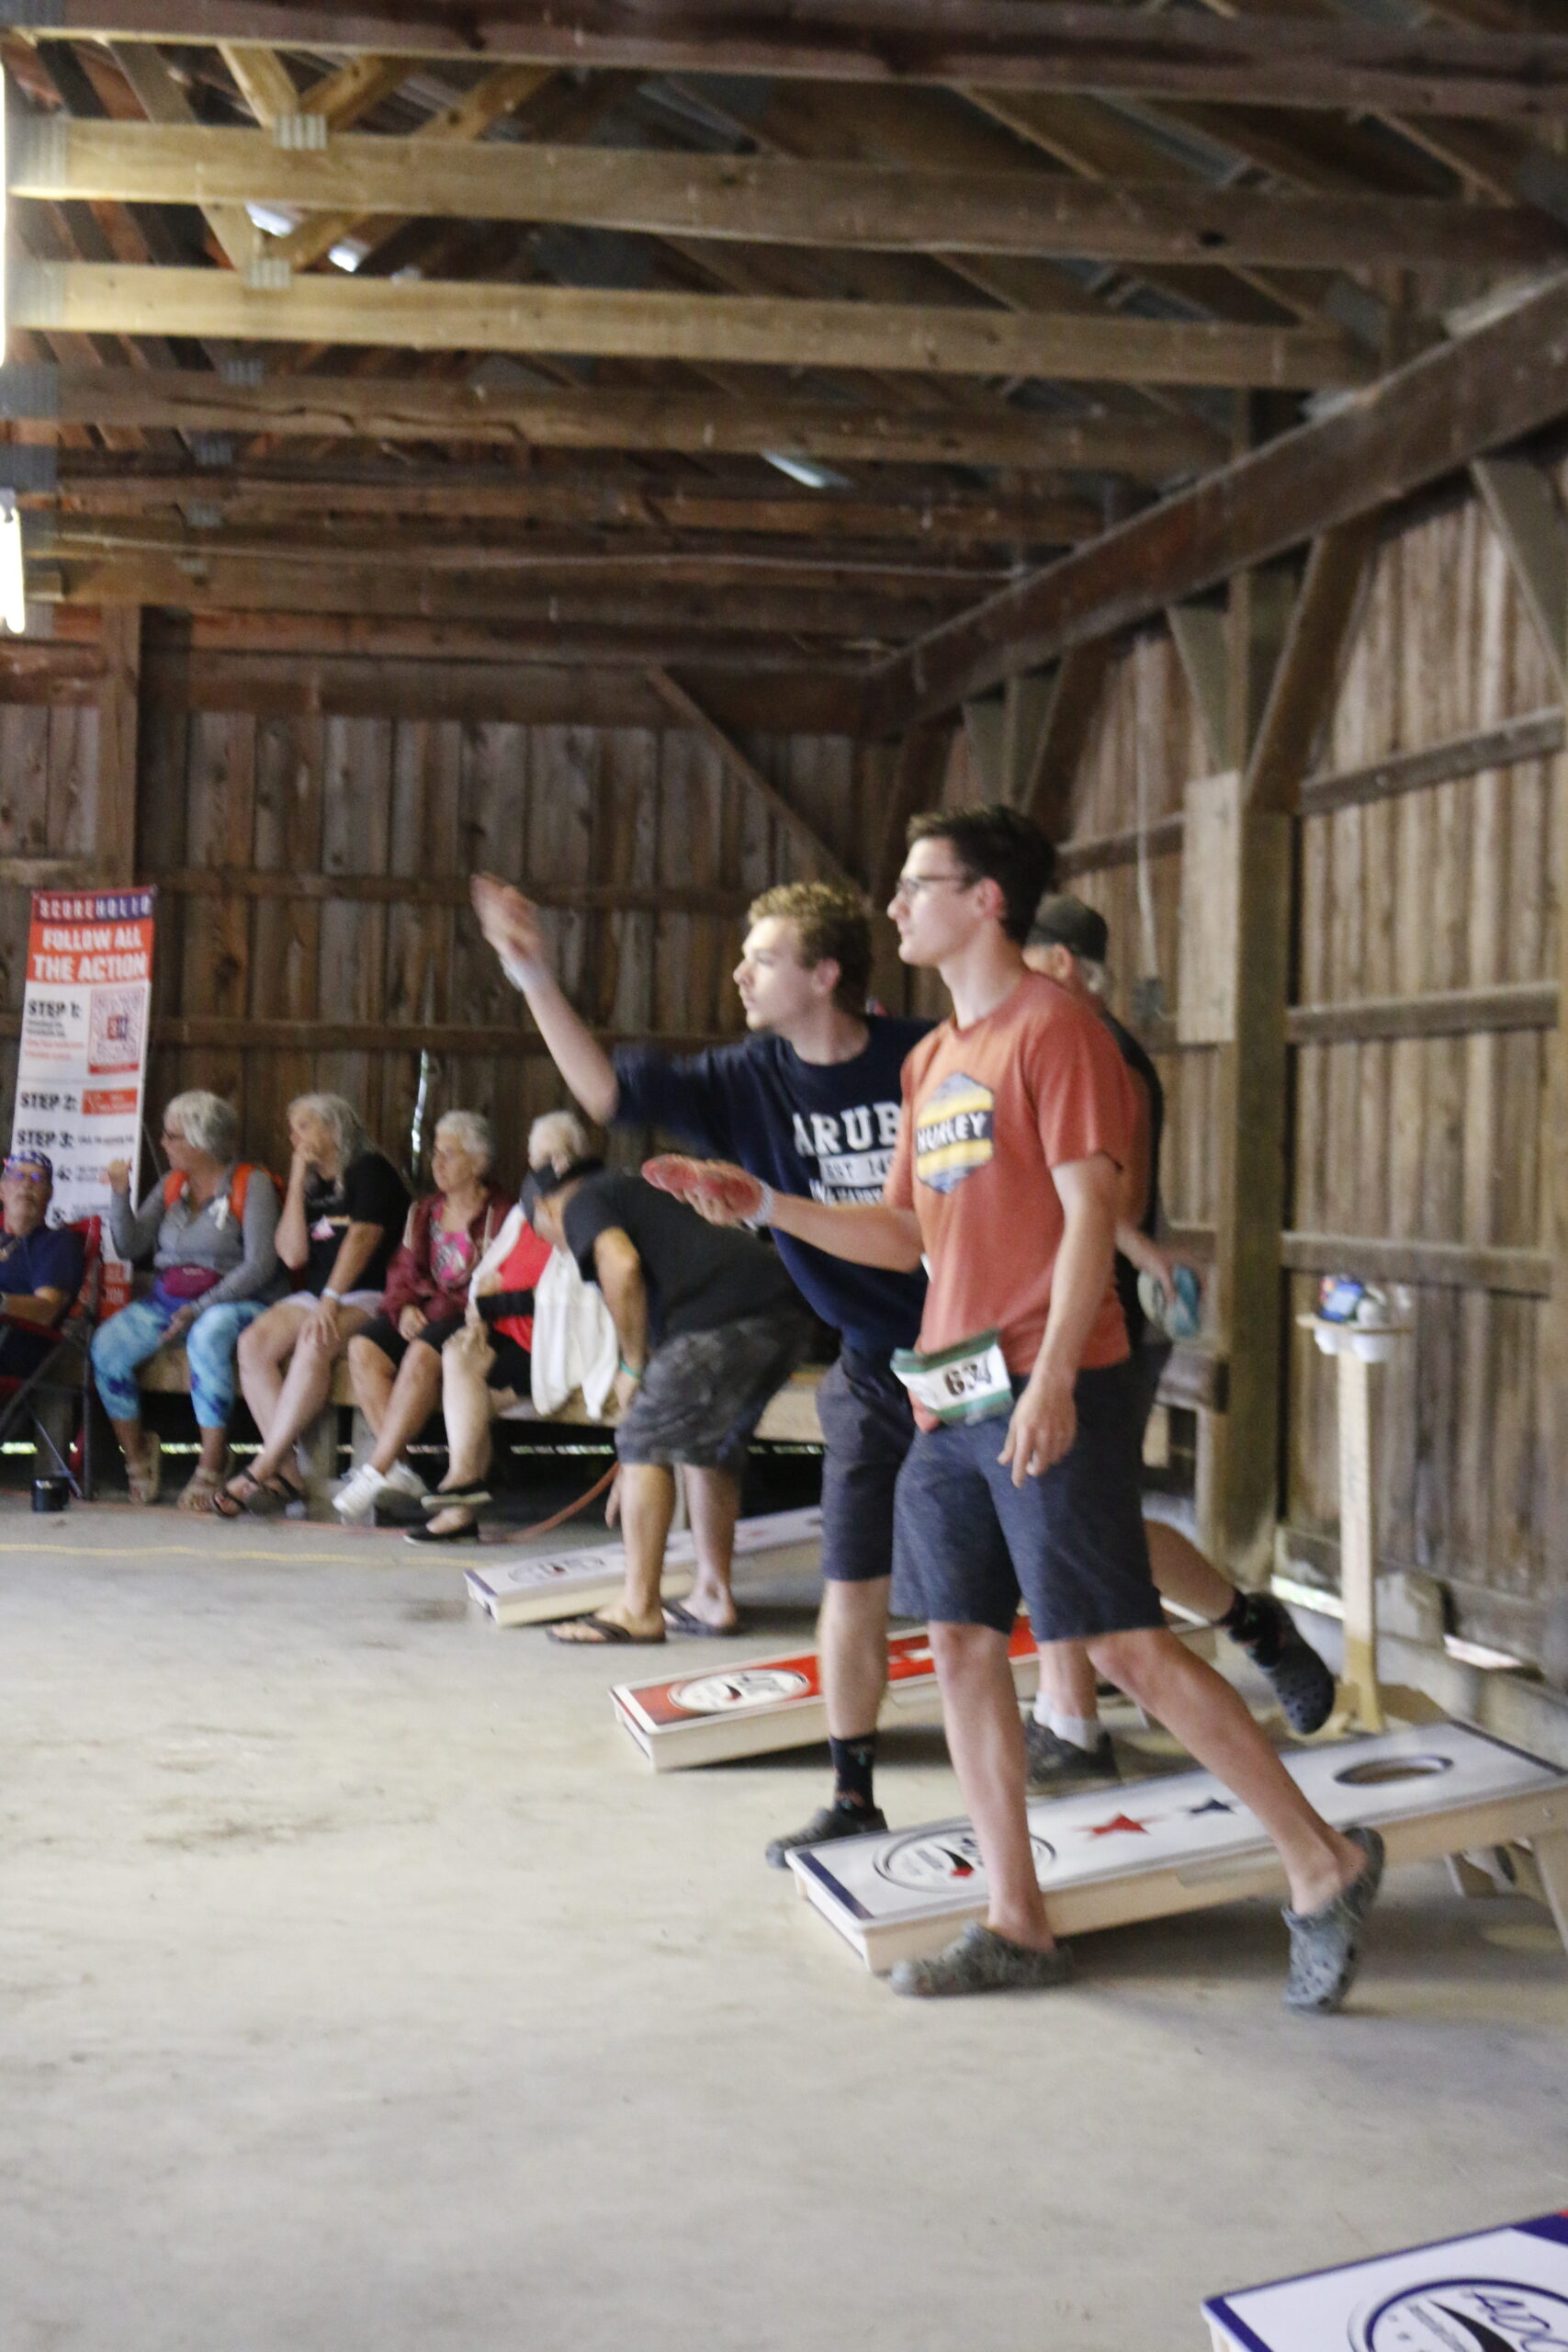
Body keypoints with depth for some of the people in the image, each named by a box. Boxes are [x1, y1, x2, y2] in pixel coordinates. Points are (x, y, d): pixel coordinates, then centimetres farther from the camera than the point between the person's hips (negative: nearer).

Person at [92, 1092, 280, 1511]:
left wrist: (198, 1309, -20)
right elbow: (130, 1248, 8)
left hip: (229, 1300, -5)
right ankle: (136, 1455, -3)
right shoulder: (171, 1186, 13)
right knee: (107, 1345, -21)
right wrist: (120, 1194, -6)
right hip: (165, 1299, 5)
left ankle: (211, 1465, -29)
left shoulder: (251, 1185, -5)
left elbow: (260, 1265, -13)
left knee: (206, 1337, -39)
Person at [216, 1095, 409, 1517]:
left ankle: (261, 1470, -32)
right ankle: (284, 1472, -27)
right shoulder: (310, 1184, 19)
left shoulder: (369, 1170, -1)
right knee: (254, 1343, -21)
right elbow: (292, 1254, 7)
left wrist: (329, 1302, -25)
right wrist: (296, 1185, 5)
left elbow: (362, 1237, -15)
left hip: (367, 1298, -7)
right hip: (313, 1296, 7)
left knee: (313, 1345, -35)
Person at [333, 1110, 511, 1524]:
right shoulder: (424, 1211, 19)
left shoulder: (499, 1214, -3)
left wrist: (434, 1309, -18)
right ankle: (399, 1469, -23)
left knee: (423, 1353, -35)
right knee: (363, 1347, -21)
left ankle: (376, 1471, -33)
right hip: (423, 1315, 7)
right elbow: (403, 1269, 19)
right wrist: (405, 1307, -3)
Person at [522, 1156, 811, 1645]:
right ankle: (713, 1599, 24)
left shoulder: (580, 1205, 10)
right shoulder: (640, 1190, 37)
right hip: (787, 1315, 9)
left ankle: (637, 1609, 2)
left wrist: (633, 1365, 0)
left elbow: (622, 1266, -10)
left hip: (723, 1318, -9)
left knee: (645, 1444, 1)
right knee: (713, 1452, 22)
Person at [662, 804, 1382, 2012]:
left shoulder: (1052, 1028, -8)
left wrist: (1052, 1380, -23)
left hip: (1050, 1395, -9)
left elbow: (1090, 1212, -15)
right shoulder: (931, 1059, 18)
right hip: (953, 1402, 9)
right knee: (962, 1641, 7)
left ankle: (1324, 1863, 4)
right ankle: (1016, 1925, 16)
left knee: (1126, 1642, -8)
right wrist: (766, 1204, 12)